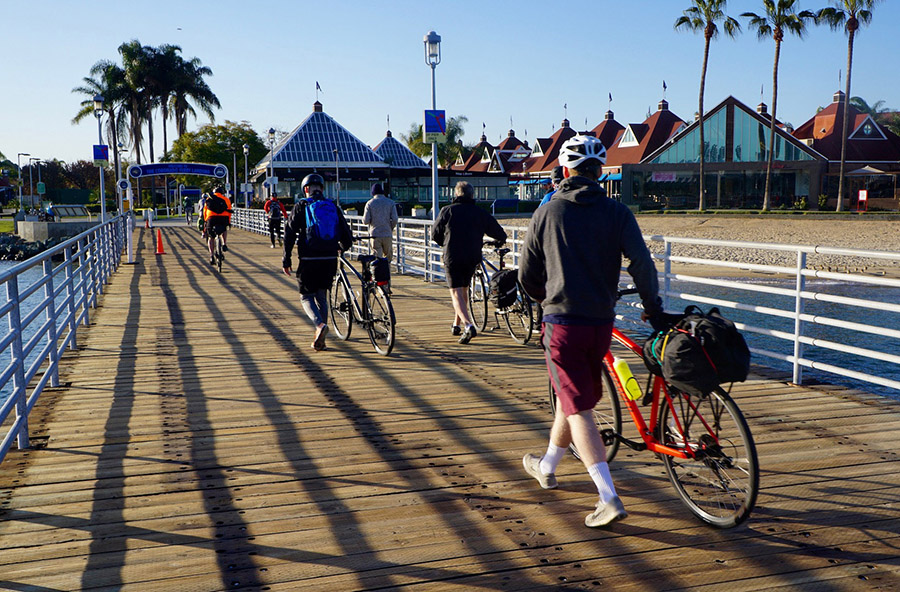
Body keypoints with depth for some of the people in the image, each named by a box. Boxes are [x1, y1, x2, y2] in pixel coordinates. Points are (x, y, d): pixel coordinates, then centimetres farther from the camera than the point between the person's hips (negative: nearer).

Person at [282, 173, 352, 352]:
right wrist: (342, 247, 32)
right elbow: (346, 235, 10)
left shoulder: (301, 207, 0)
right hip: (330, 260, 3)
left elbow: (289, 233, -5)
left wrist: (286, 259, 2)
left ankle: (320, 325, -20)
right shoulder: (333, 207, 10)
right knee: (322, 296, 16)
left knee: (306, 296, 8)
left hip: (308, 260, -3)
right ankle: (320, 339, 16)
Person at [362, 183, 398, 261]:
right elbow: (395, 219, -6)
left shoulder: (369, 203, -1)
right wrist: (391, 228, 11)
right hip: (387, 234, 0)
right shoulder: (391, 202, 1)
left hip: (375, 234, 0)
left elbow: (365, 221, -7)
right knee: (388, 256, 13)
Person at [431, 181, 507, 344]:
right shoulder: (480, 213, 5)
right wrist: (498, 242, 29)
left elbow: (435, 235, 6)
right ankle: (457, 324, 30)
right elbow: (500, 234, 6)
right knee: (464, 289, 21)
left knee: (456, 293, -3)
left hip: (452, 258, -3)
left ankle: (468, 325, -23)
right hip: (473, 258, 3)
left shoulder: (447, 211, 0)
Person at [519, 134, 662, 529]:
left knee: (578, 408, -2)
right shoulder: (617, 212, 0)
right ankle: (547, 467, 40)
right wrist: (653, 308, 5)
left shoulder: (548, 213, 0)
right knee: (574, 397, 20)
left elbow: (527, 275, 5)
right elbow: (641, 264, -9)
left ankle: (609, 498, -9)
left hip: (562, 322, -3)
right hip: (601, 322, 3)